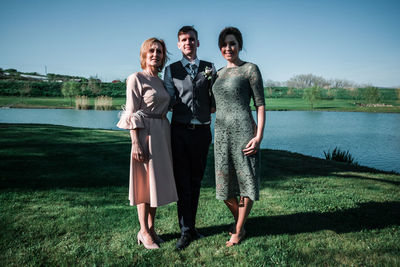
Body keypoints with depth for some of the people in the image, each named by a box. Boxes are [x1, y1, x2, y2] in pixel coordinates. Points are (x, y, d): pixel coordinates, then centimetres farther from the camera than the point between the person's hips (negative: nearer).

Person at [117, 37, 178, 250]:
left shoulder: (160, 81, 14)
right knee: (145, 182, 0)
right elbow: (131, 114, -12)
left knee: (157, 181, 12)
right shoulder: (136, 79, -6)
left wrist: (166, 136, 13)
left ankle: (151, 228, 25)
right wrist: (136, 143, -18)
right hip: (145, 134, -7)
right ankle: (144, 232, 15)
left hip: (162, 134, 7)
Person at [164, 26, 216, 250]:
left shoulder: (209, 68, 10)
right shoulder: (171, 70, 8)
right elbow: (170, 102, 3)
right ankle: (187, 231, 9)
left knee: (196, 181, 10)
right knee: (182, 182, 0)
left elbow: (214, 103, 10)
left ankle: (191, 226, 24)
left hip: (202, 131, 1)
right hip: (180, 130, -1)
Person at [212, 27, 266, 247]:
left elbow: (260, 104, -6)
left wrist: (259, 136, -13)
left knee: (246, 181, 4)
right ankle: (238, 220, 36)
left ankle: (238, 231, 22)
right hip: (221, 132, 6)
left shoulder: (250, 69, -1)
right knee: (224, 185, 10)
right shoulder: (219, 73, 16)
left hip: (243, 130, -6)